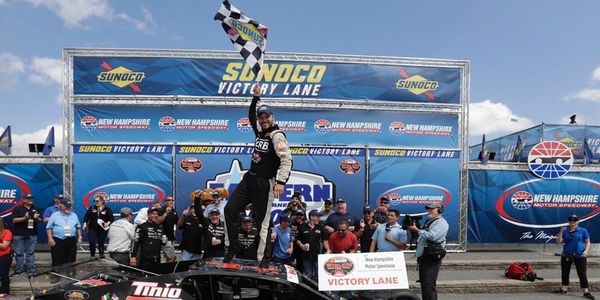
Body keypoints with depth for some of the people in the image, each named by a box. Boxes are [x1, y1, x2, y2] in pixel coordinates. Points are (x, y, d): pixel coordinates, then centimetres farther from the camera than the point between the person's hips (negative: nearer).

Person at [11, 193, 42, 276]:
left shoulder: (36, 209, 12)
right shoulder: (17, 209, 1)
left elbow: (40, 220, 12)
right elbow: (14, 220, -6)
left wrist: (37, 218, -11)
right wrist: (24, 218, -21)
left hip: (32, 235, 2)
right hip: (19, 235, -2)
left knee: (31, 253, 5)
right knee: (19, 253, 4)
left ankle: (31, 270, 10)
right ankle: (19, 269, 16)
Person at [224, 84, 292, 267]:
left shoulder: (277, 135, -14)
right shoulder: (260, 132, 10)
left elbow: (287, 159, -24)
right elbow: (251, 116, 29)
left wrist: (281, 181, -33)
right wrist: (256, 98, 19)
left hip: (265, 183, -8)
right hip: (249, 178, 8)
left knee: (263, 221, -4)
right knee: (230, 209, 4)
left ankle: (264, 258, 5)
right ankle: (232, 246, 17)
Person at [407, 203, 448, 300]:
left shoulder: (441, 223, -8)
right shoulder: (429, 222, 20)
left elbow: (432, 236, -23)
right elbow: (422, 235, 23)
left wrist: (416, 230, -16)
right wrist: (414, 229, 4)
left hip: (432, 258, -9)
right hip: (423, 257, 9)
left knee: (429, 285, -9)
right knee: (424, 284, 14)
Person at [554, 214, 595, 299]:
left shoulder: (583, 231, -1)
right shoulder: (565, 231, 5)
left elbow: (587, 242, 3)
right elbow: (559, 242, 0)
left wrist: (586, 251, -12)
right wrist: (561, 231, -9)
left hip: (580, 256, -3)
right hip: (566, 255, 3)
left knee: (582, 274, -3)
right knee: (565, 273, 10)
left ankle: (586, 292, 3)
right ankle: (564, 289, 22)